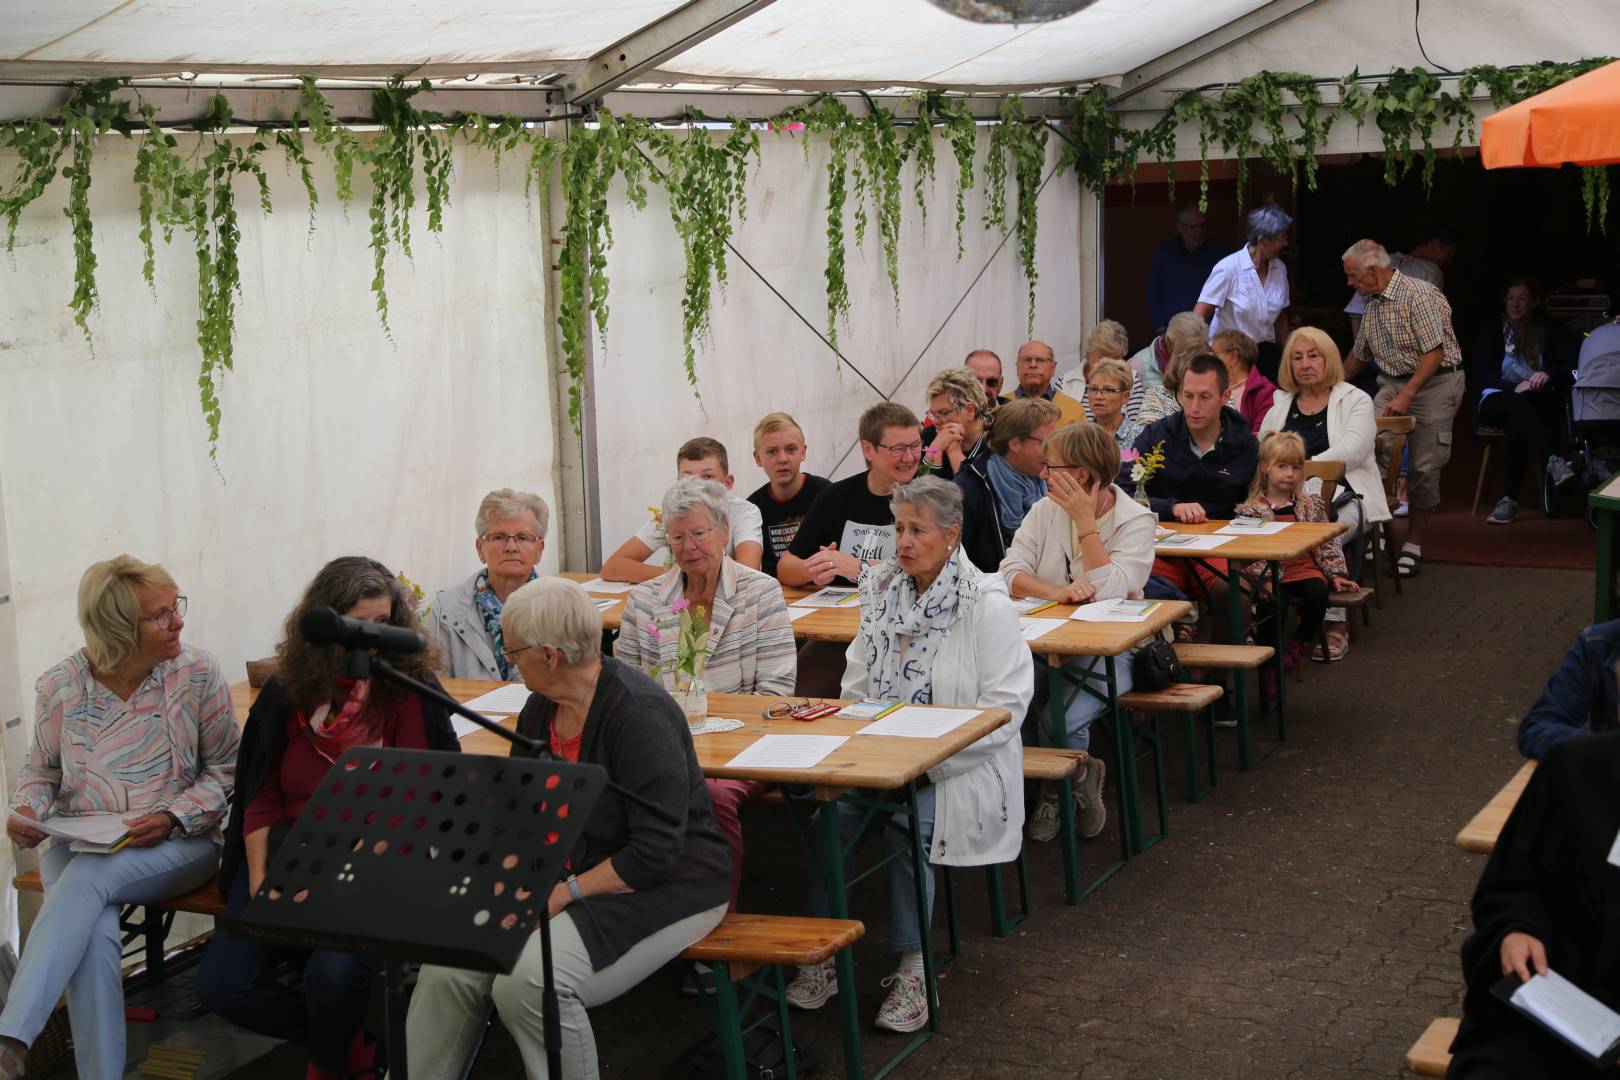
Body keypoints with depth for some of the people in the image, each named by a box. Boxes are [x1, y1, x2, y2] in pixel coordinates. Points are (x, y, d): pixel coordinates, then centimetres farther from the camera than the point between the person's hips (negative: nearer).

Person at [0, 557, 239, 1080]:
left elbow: (225, 771, 1)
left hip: (177, 843, -2)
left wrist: (173, 818, -15)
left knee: (89, 876, -34)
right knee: (94, 935, -31)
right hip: (76, 843, 2)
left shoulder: (198, 673, -3)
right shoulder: (59, 687, 1)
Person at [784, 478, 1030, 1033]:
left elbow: (1004, 707, -12)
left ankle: (913, 968, -15)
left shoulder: (987, 603, -8)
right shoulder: (882, 589, 9)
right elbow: (857, 681, 16)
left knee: (908, 818, -31)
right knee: (833, 804, -24)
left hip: (961, 765, -4)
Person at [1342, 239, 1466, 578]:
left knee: (1424, 467, -3)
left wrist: (1406, 396, -26)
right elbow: (1358, 354, 24)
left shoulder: (1419, 295, -17)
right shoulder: (1372, 303, 9)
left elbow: (1435, 353, -21)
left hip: (1434, 382, -7)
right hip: (1393, 382, 7)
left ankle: (1414, 544, 8)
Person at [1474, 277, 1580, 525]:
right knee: (1515, 402, -38)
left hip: (1539, 406, 0)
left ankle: (1509, 500, -41)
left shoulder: (1552, 332, 11)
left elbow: (1573, 371, -4)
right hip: (1496, 401, 0)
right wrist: (1514, 387, -18)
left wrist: (1549, 375, -26)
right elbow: (1481, 375, -1)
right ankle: (1553, 461, -57)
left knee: (1517, 423, -37)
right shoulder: (1493, 328, 10)